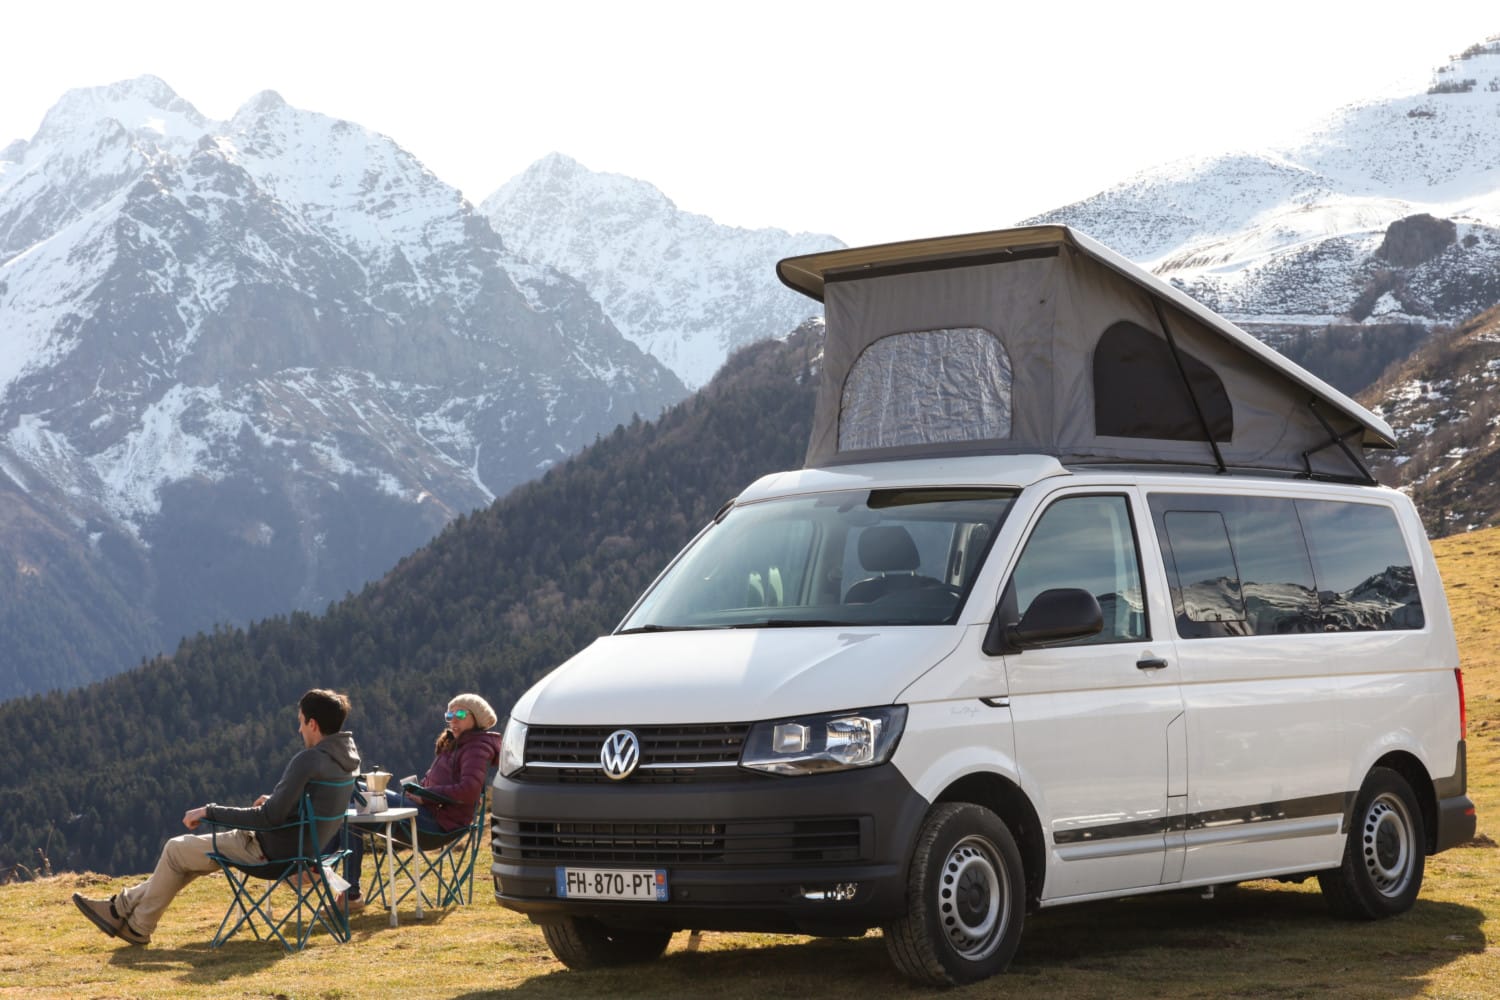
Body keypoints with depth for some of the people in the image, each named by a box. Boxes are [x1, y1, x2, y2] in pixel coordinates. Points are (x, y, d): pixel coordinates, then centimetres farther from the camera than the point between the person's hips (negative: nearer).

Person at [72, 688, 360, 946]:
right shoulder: (347, 755, 1)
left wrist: (209, 812, -20)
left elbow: (269, 818, -28)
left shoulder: (309, 760, -27)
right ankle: (122, 906, 27)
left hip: (275, 850, -9)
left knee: (176, 850, 7)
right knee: (186, 851, 22)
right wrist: (274, 799, 12)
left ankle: (138, 927, 23)